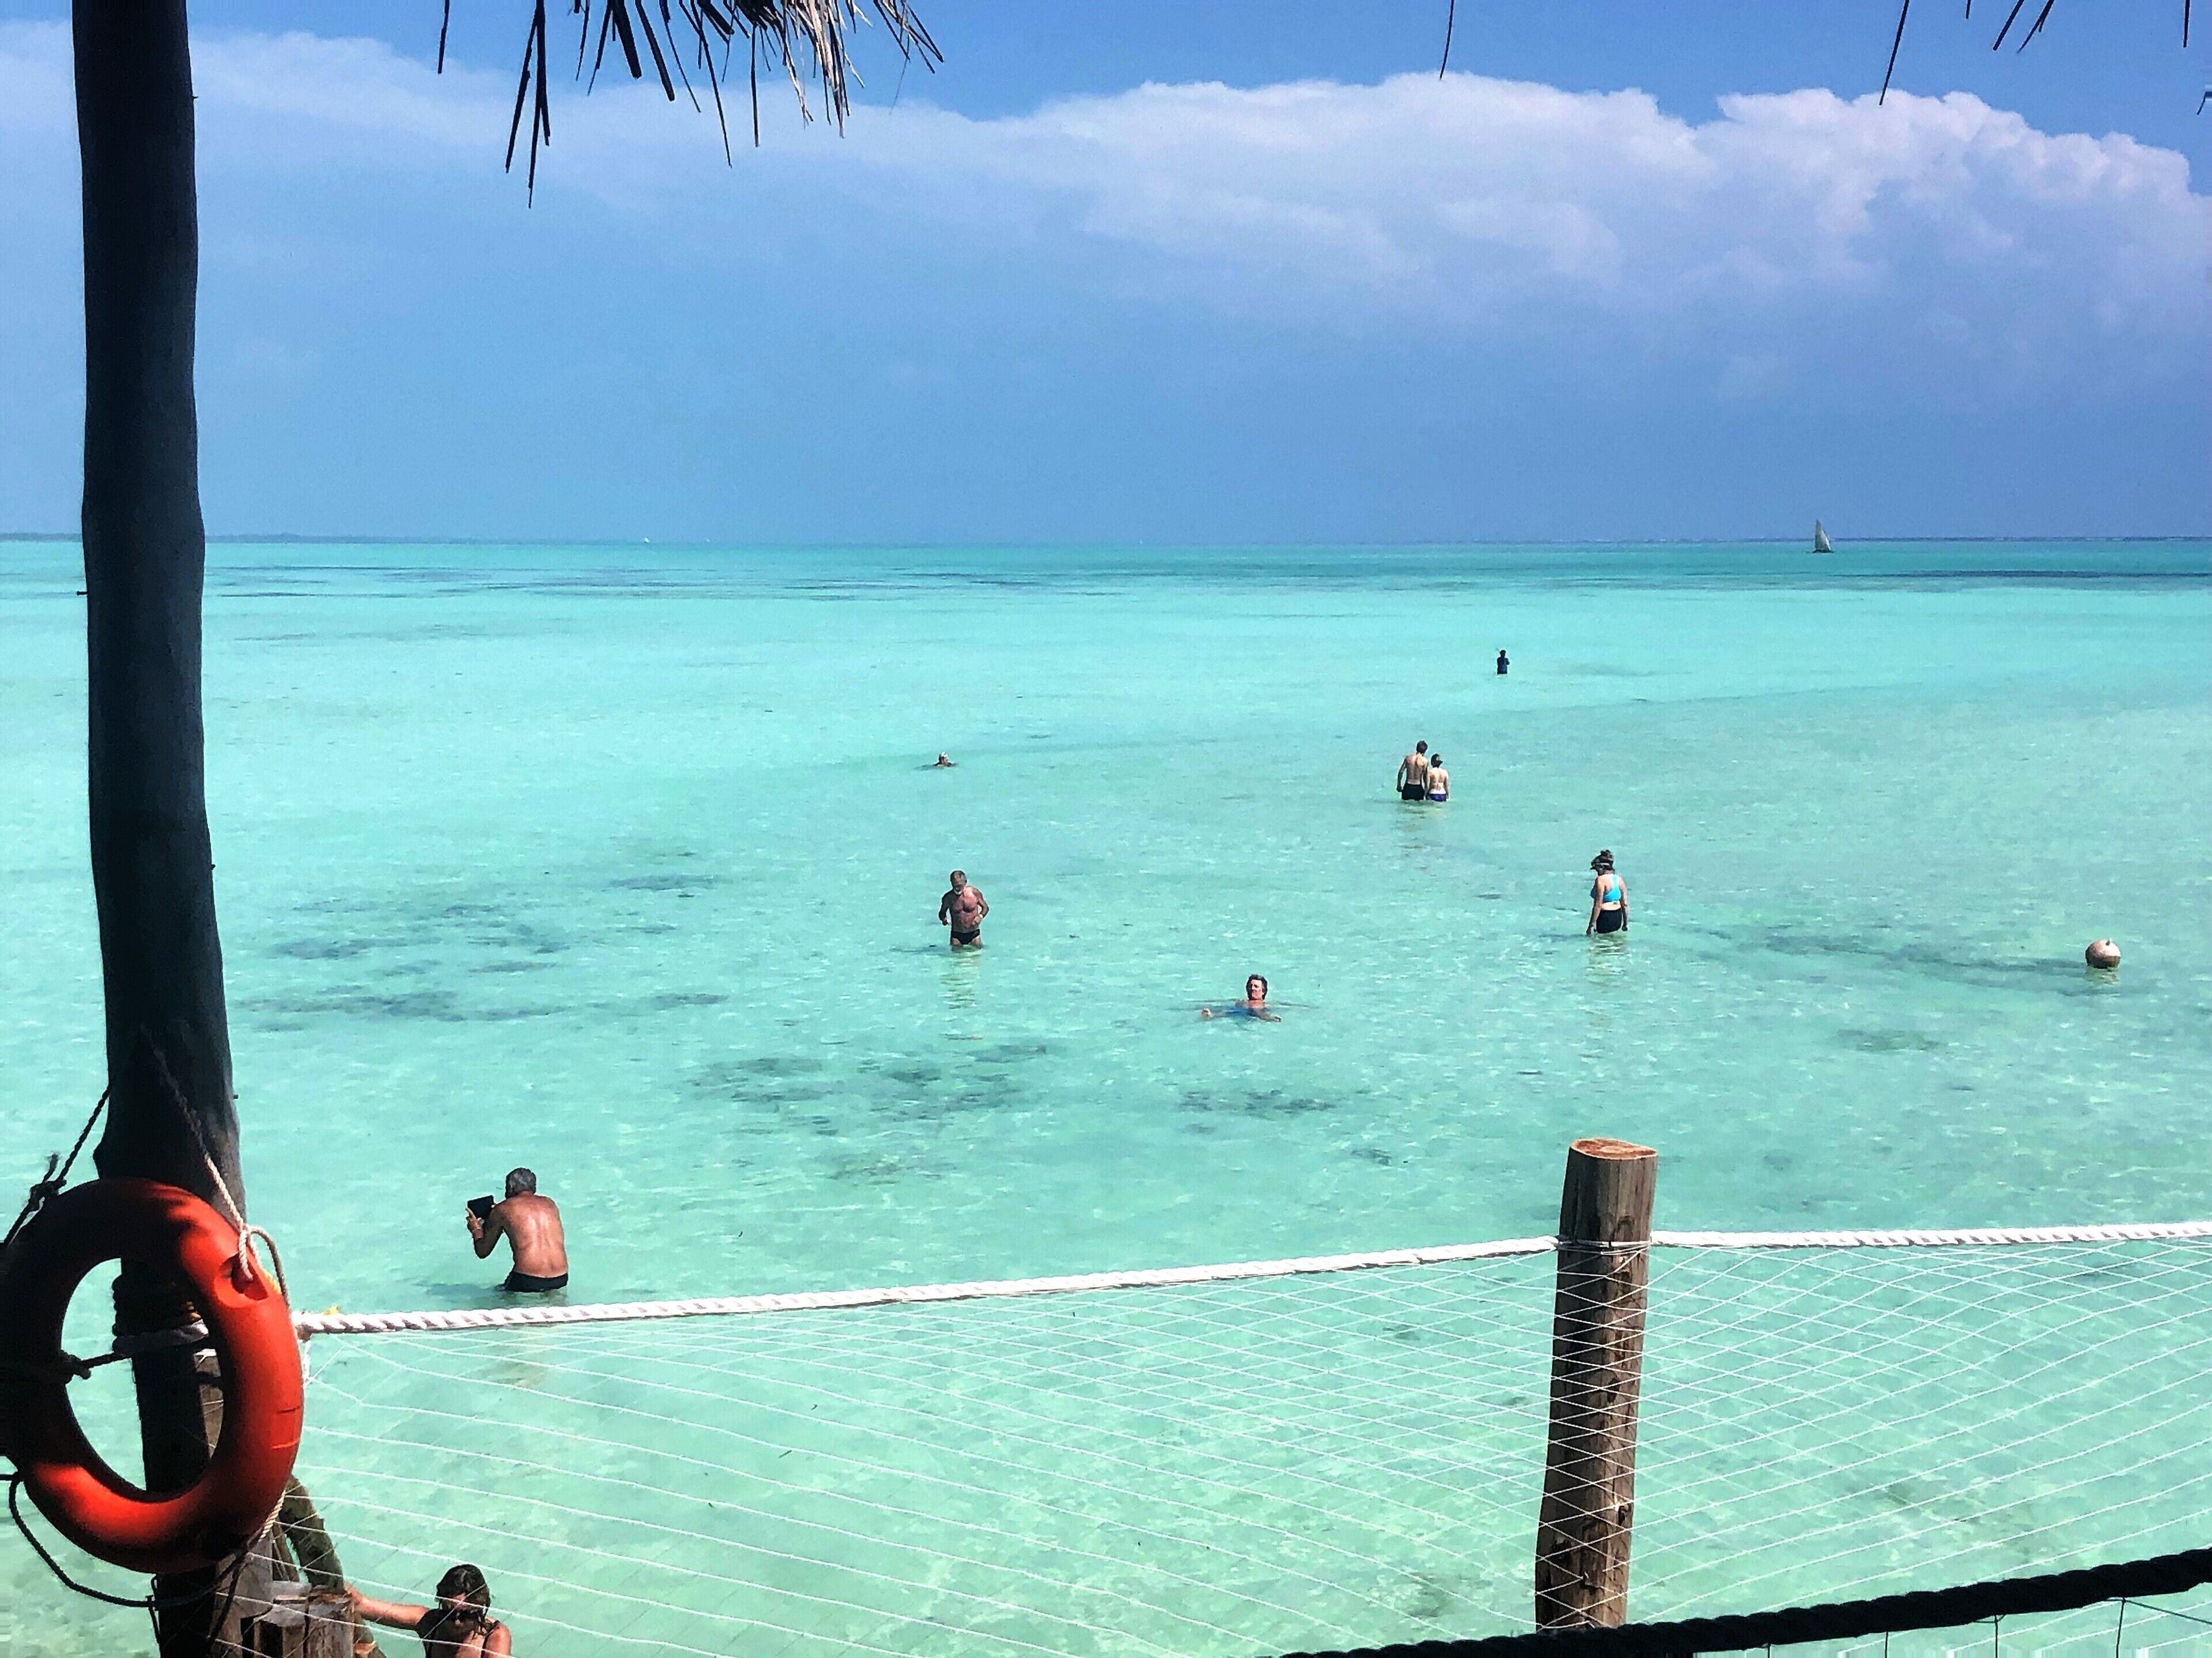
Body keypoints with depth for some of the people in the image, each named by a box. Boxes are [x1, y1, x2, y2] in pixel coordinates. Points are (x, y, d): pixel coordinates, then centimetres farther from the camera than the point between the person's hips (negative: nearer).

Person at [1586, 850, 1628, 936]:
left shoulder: (1600, 880, -14)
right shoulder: (1619, 879, 10)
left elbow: (1598, 905, -19)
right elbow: (1625, 904, 13)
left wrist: (1591, 926, -16)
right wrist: (1625, 924, 21)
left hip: (1605, 918, -8)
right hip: (1618, 918, 8)